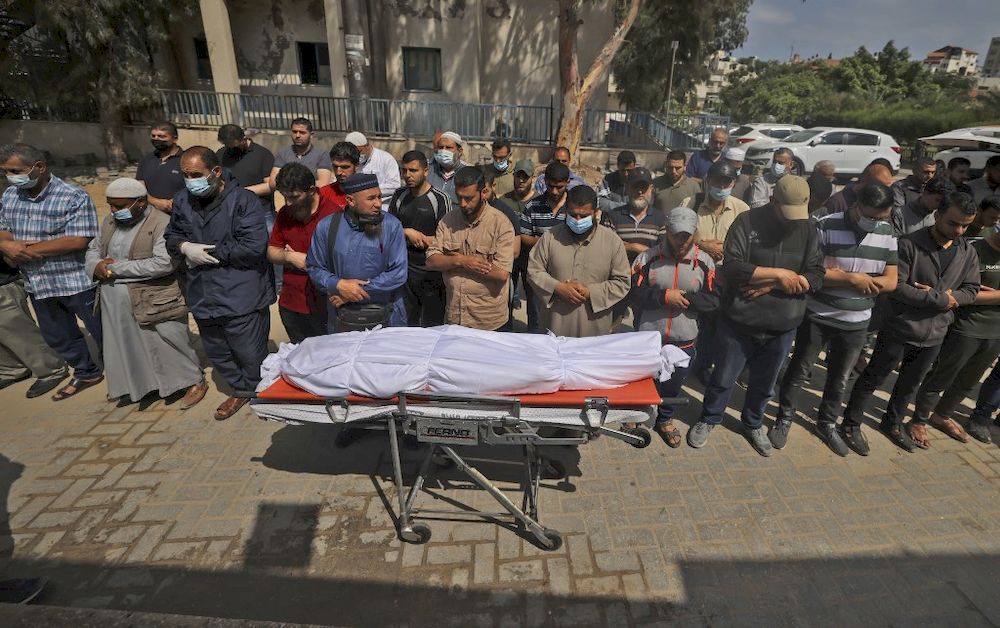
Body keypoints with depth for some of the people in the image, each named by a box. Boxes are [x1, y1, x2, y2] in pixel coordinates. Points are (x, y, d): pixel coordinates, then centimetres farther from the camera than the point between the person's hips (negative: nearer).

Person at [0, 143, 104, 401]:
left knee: (103, 334, 5)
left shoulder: (74, 197, -15)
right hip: (37, 284, 8)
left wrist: (27, 249, -17)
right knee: (58, 338, 20)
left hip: (77, 282, -7)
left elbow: (77, 241, -22)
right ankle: (86, 373, 38)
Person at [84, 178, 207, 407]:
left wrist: (117, 268, -18)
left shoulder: (162, 223, -16)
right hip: (115, 305, 8)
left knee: (169, 345, 3)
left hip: (154, 303, -7)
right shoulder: (110, 221, 10)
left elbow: (164, 263, -26)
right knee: (125, 346, 20)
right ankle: (129, 385, 41)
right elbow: (93, 248, 20)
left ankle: (195, 381, 20)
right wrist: (96, 265, -4)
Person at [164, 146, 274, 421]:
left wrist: (210, 252, -15)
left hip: (240, 296, -6)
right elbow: (171, 236, 17)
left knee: (250, 354, 4)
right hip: (203, 294, 7)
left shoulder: (243, 200, -13)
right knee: (217, 353, 20)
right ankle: (240, 390, 42)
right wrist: (184, 247, -7)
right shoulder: (182, 201, 6)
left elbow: (254, 247, -22)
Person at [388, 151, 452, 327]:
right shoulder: (399, 196, 7)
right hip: (404, 268, 5)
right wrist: (408, 232, -9)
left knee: (432, 325, 6)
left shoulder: (440, 199, -9)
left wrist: (416, 237, -9)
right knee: (407, 323, 16)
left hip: (431, 272, -4)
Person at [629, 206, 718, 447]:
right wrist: (665, 296, -22)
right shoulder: (648, 258, -7)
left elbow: (713, 300, -6)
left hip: (684, 341, 2)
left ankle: (665, 419, 46)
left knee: (673, 385, 20)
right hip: (648, 337, -1)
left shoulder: (705, 262, -2)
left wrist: (684, 297, -19)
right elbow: (633, 294, -12)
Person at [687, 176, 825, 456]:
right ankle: (708, 419, 37)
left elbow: (815, 277, -6)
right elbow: (732, 268, -21)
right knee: (723, 378, 13)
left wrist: (769, 285, -18)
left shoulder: (809, 230, 0)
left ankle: (753, 423, 46)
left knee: (764, 383, 21)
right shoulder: (747, 222, -11)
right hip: (739, 322, -3)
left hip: (782, 327, 4)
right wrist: (778, 273, -21)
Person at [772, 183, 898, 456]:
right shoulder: (827, 226, -15)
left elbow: (890, 282, 0)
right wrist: (852, 278, -21)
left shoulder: (887, 234, 0)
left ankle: (827, 423, 37)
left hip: (856, 323, 4)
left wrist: (865, 281, -16)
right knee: (800, 371, 9)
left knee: (840, 378, 18)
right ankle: (784, 419, 26)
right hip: (816, 317, -4)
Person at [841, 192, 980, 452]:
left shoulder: (968, 252, 3)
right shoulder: (909, 245, -17)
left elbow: (971, 290, 5)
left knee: (911, 384, 21)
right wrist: (941, 299, -19)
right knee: (873, 379, 6)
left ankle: (892, 423, 40)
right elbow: (896, 286, -22)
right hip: (899, 329, -6)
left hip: (935, 334, 6)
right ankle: (851, 424, 20)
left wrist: (942, 296, -14)